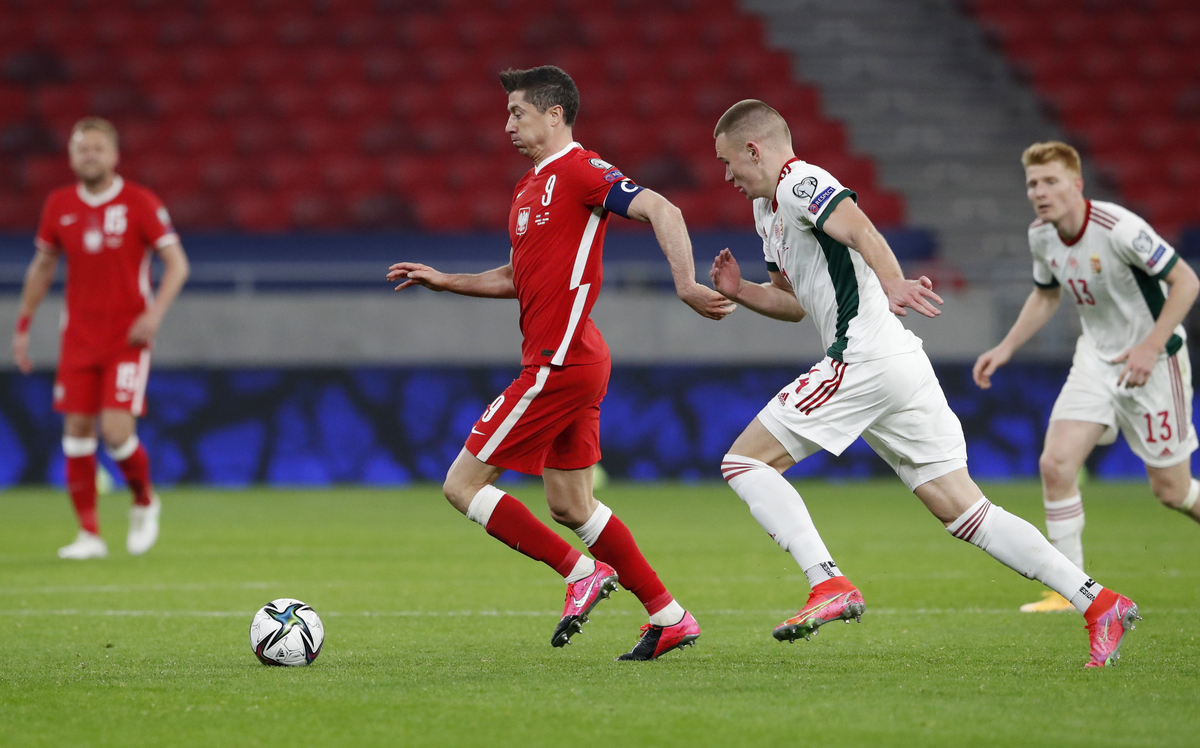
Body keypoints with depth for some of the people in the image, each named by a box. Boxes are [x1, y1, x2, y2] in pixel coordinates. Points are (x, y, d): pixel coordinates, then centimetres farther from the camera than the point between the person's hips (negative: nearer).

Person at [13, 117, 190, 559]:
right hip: (78, 337, 4)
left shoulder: (140, 203, -7)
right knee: (77, 430, -2)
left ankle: (145, 502, 15)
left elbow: (177, 264, -6)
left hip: (128, 338, -4)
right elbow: (42, 268, 16)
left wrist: (154, 314, -20)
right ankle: (89, 534, 7)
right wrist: (22, 327, 13)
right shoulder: (59, 206, 4)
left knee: (116, 431, -14)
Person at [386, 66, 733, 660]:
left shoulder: (579, 171, -11)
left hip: (558, 362, -10)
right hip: (572, 364, 10)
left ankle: (582, 572, -3)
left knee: (463, 485, -6)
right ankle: (669, 617, 16)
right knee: (570, 506, 13)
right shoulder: (529, 187, 19)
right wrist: (444, 281, 23)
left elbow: (660, 209, -22)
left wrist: (686, 284, -33)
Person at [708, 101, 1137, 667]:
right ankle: (1097, 602, -2)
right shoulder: (768, 209, 25)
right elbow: (796, 301, 35)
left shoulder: (799, 183, -6)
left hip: (866, 361, -10)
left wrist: (892, 283, -41)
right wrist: (739, 292, 18)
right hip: (900, 365, 10)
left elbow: (858, 227, -25)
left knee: (744, 461, -5)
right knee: (964, 513, 5)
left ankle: (830, 584, -16)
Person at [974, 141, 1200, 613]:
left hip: (1152, 361, -5)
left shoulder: (1119, 229, -25)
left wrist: (1151, 347, -26)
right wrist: (1005, 349, 8)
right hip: (1096, 359, 5)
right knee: (1055, 464, -12)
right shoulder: (1041, 236, -4)